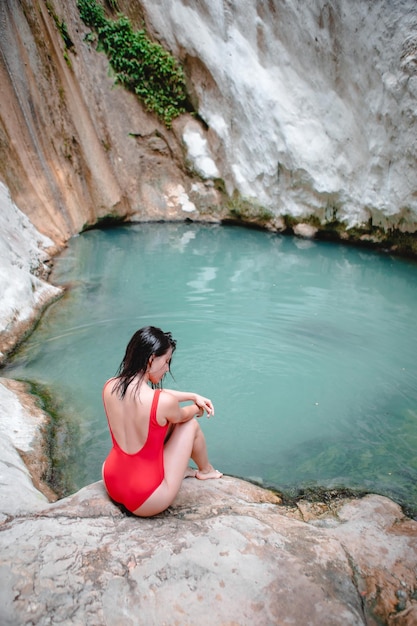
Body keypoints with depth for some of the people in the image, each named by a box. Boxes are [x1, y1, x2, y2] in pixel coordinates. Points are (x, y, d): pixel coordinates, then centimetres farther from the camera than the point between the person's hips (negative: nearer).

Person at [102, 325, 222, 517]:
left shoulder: (109, 387, -10)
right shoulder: (163, 402, -28)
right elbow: (182, 416, -3)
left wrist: (193, 396, 13)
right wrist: (197, 409, 19)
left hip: (111, 486, 6)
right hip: (146, 502, -6)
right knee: (191, 424, 11)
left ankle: (179, 468, 38)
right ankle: (205, 470, 39)